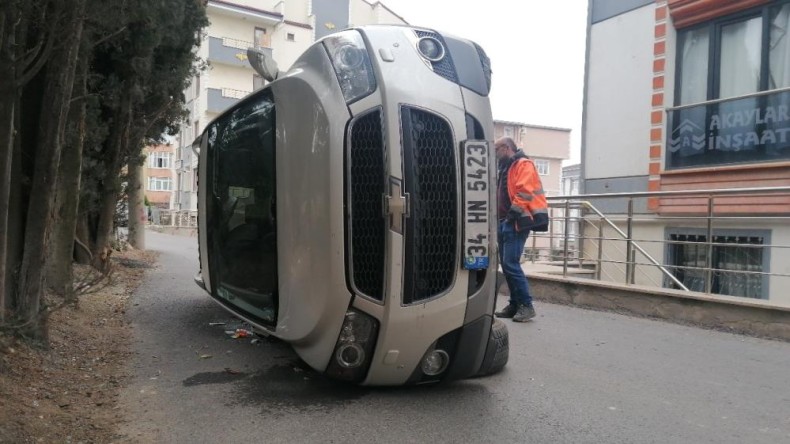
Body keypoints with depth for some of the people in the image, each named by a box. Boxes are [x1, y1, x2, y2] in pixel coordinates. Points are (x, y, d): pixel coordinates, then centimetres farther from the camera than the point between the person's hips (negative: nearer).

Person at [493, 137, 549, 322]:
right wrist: (499, 219, 14)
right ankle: (515, 304, 16)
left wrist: (513, 213, -21)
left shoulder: (523, 165, -7)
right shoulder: (504, 168, 21)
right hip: (505, 222, 9)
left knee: (511, 264, -13)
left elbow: (525, 192, -19)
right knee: (505, 264, 8)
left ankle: (526, 305, -5)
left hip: (517, 223, -9)